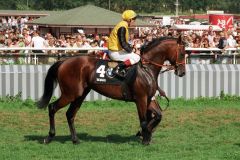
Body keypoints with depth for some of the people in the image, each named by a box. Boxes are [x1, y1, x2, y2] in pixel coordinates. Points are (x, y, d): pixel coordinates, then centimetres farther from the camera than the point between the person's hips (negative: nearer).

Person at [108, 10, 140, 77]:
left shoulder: (123, 26, 13)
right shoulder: (122, 27, -19)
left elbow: (125, 42, 22)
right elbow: (123, 43, -24)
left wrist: (130, 48, 9)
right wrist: (131, 51, -11)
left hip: (117, 50, 11)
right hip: (115, 52, -11)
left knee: (134, 54, 22)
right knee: (136, 57, -15)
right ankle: (118, 68, -23)